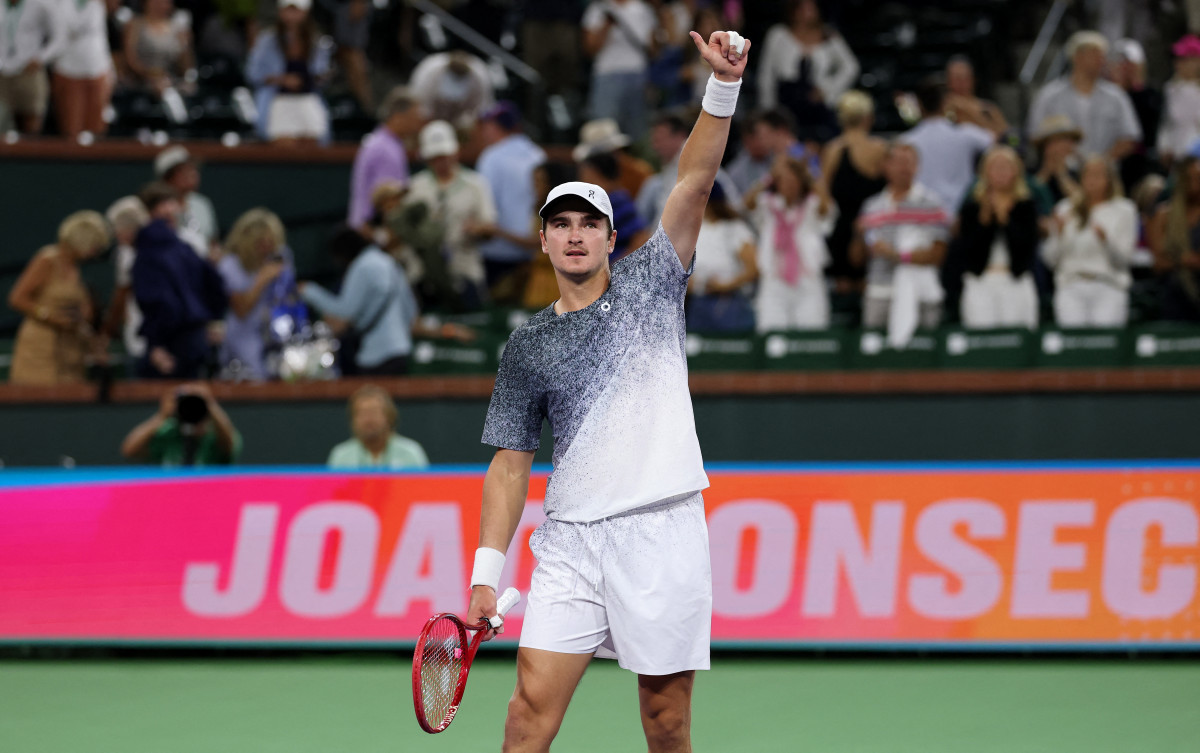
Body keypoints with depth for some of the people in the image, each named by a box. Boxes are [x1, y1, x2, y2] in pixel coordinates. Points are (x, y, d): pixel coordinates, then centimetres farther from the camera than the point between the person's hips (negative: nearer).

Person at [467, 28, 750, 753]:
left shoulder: (649, 285, 8)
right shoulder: (528, 347, 11)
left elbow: (695, 182, -3)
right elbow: (511, 464, 12)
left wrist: (723, 87, -16)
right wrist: (487, 573, 4)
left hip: (664, 531, -1)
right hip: (572, 539, 2)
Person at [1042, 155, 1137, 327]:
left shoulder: (1124, 210, 10)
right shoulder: (1066, 209, 15)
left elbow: (1123, 260, 1)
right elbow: (1050, 260, 12)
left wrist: (1105, 239, -16)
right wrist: (1058, 234, -5)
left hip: (1108, 286, -1)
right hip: (1071, 284, 1)